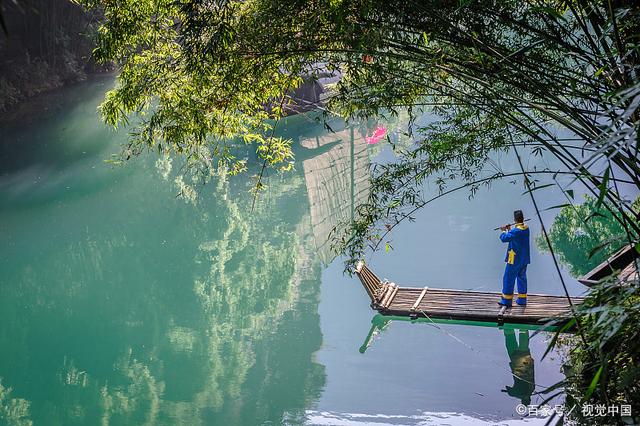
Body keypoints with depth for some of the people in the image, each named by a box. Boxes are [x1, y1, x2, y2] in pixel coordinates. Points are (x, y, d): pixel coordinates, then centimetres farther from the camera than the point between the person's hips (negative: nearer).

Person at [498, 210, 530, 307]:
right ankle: (522, 299, 20)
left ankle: (506, 300, 2)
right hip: (524, 259, 8)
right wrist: (509, 230, 6)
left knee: (508, 279, 0)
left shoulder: (515, 231, -21)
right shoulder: (526, 228, 3)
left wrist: (504, 231, -3)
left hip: (514, 259, -8)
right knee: (522, 278, 16)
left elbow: (504, 238, -21)